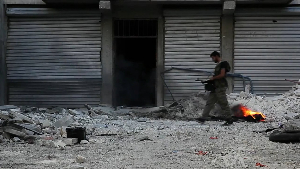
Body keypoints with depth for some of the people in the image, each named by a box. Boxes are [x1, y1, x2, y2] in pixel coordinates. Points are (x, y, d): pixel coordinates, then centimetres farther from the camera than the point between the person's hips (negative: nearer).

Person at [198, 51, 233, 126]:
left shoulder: (222, 64, -9)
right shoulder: (218, 65, 20)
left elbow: (222, 75, -19)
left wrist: (213, 78, -9)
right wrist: (211, 80, 10)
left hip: (221, 87, -10)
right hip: (216, 87, 10)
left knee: (223, 103, -7)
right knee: (209, 102, 6)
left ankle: (229, 120, -3)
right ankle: (204, 117, 6)